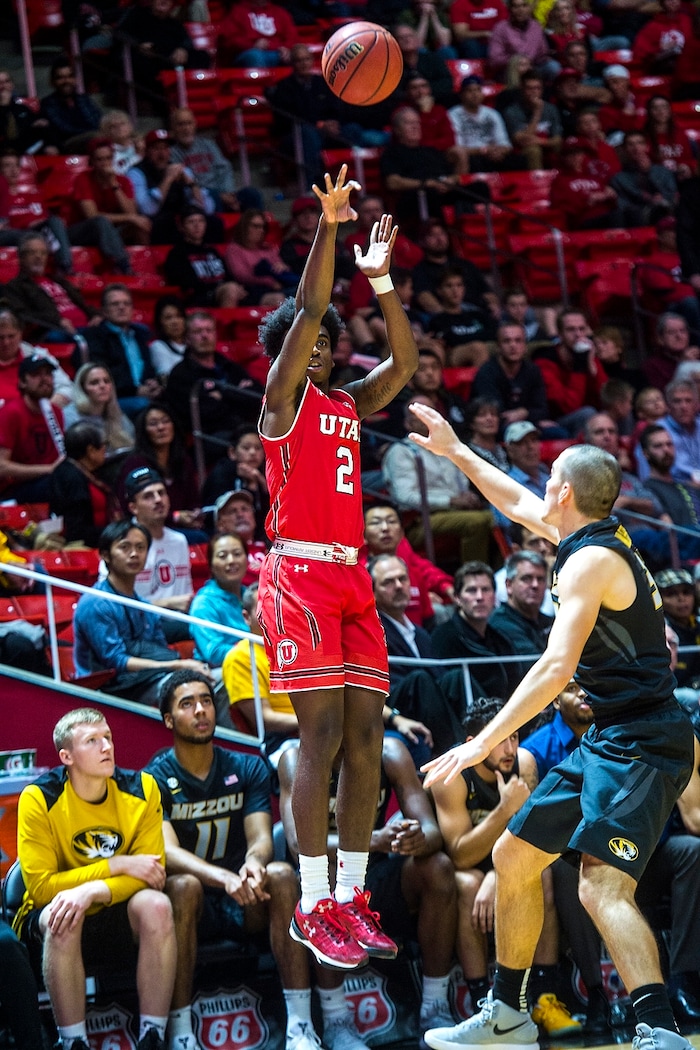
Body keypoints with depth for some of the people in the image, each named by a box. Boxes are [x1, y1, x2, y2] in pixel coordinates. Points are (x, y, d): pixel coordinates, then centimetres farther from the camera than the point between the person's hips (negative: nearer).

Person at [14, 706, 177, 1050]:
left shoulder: (141, 789, -9)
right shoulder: (39, 799, -16)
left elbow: (150, 874, -14)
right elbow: (41, 886, -20)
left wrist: (91, 891, -32)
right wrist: (118, 866, -24)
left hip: (117, 917, 2)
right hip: (57, 924, -2)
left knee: (156, 906, -29)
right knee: (61, 916, -36)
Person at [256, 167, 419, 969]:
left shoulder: (350, 406, 20)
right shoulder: (282, 398, 2)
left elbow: (405, 361, 15)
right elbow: (305, 311, -9)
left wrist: (381, 277, 9)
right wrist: (329, 225, -14)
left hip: (352, 578, 7)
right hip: (300, 573, -7)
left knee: (365, 735, 2)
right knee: (321, 734, -11)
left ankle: (350, 895, 7)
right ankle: (313, 904, -9)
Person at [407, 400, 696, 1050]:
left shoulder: (591, 561, -15)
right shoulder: (599, 542, 13)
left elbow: (556, 667, -24)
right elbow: (517, 504, 33)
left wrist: (484, 742, -23)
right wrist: (455, 451, 39)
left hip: (639, 745, -10)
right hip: (607, 740, 10)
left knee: (602, 886, -26)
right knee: (513, 856, 17)